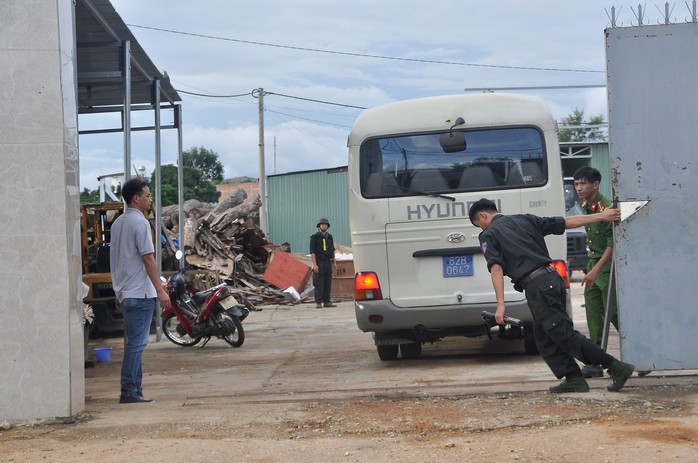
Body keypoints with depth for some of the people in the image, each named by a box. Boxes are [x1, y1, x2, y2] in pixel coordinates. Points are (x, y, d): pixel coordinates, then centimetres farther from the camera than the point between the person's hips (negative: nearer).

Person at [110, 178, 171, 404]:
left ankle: (134, 389, 15)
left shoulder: (118, 223, 15)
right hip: (140, 292, -9)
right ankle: (129, 392, -7)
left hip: (124, 292, 9)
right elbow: (148, 259, -17)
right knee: (136, 344, -7)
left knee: (133, 343, 12)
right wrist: (160, 290, -16)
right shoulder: (140, 223, -13)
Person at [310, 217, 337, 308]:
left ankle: (327, 301, 10)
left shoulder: (330, 237, 13)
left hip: (328, 263, 5)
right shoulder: (314, 237, -4)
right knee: (319, 284, -7)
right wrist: (315, 265, -16)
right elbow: (312, 252, -9)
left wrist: (334, 263, 12)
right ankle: (318, 303, -6)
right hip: (319, 263, -5)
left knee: (328, 283, 5)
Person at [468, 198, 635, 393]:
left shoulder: (488, 235, 4)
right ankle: (573, 379, 12)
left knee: (565, 334, -6)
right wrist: (601, 216, 18)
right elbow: (566, 222, 17)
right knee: (543, 338, 16)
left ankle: (616, 367, -11)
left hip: (536, 285, -8)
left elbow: (496, 268, -10)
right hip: (552, 277, 8)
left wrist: (501, 304, -14)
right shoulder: (525, 220, 21)